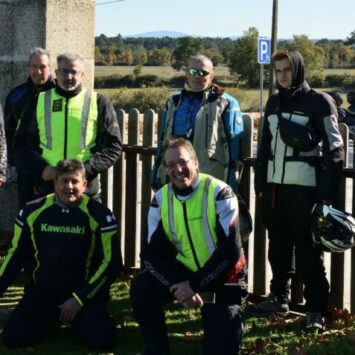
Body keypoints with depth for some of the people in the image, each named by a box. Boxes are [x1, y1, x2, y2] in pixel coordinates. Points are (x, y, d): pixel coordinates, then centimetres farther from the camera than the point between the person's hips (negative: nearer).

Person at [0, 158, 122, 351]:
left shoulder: (99, 215, -11)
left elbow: (111, 263, -9)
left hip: (83, 292, -2)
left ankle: (78, 318, 11)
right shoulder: (33, 211, -2)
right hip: (42, 291, 2)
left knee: (102, 340, -24)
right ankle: (49, 317, 16)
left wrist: (80, 298, -13)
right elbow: (17, 254, 12)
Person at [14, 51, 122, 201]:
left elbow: (113, 146, 1)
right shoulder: (40, 102, 8)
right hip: (46, 187, 1)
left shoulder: (99, 103, 3)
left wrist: (85, 169, -13)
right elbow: (22, 142, 11)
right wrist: (40, 167, -7)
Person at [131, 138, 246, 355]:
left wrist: (194, 284, -23)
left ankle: (229, 320, 23)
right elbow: (151, 253, -8)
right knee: (141, 288, -22)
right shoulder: (161, 199, -3)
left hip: (221, 279, -3)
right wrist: (177, 286, -24)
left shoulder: (220, 193, -17)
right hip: (185, 272, 4)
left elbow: (231, 250, -21)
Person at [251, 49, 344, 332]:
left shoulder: (319, 102, -5)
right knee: (278, 246, 14)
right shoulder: (274, 102, 13)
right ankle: (279, 298, 27)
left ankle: (316, 311, 1)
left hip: (305, 188, -6)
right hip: (275, 186, 6)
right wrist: (260, 185, 13)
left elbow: (334, 149, -7)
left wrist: (328, 193, -12)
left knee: (307, 250, -4)